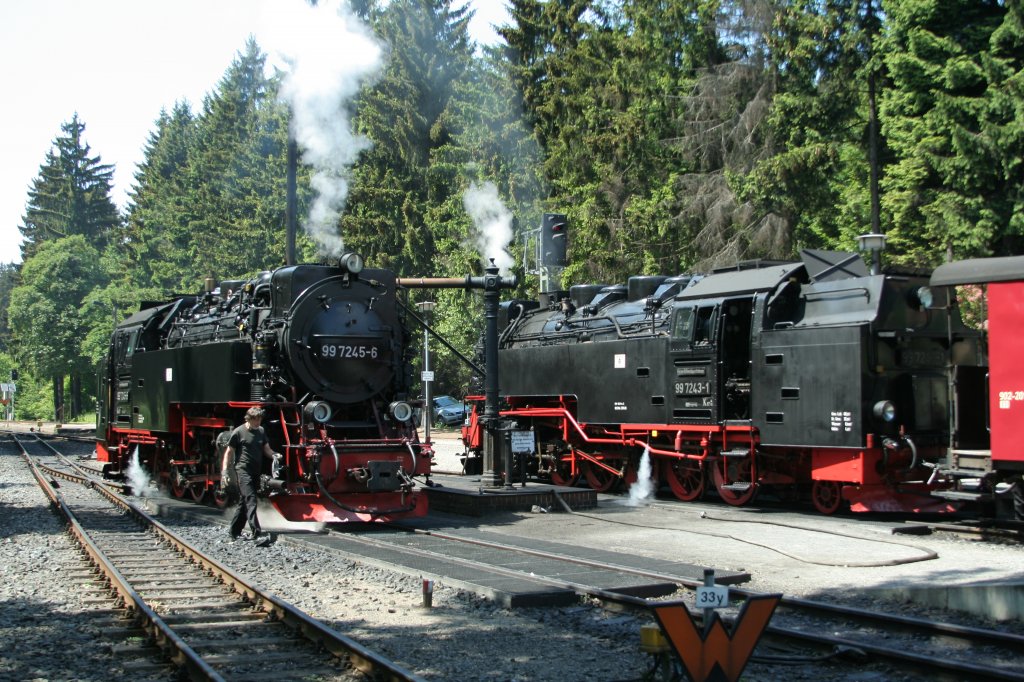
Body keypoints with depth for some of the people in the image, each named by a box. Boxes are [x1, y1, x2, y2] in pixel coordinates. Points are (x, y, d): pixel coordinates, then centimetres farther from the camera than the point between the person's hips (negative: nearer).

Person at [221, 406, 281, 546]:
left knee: (244, 502, 15)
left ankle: (234, 532, 27)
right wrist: (225, 472, -7)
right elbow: (229, 452, -1)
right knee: (250, 501, -16)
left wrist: (274, 455, -7)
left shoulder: (261, 431, 12)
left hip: (256, 472, 7)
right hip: (243, 470, -7)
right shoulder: (238, 432, -6)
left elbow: (266, 449, 15)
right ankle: (257, 535, -24)